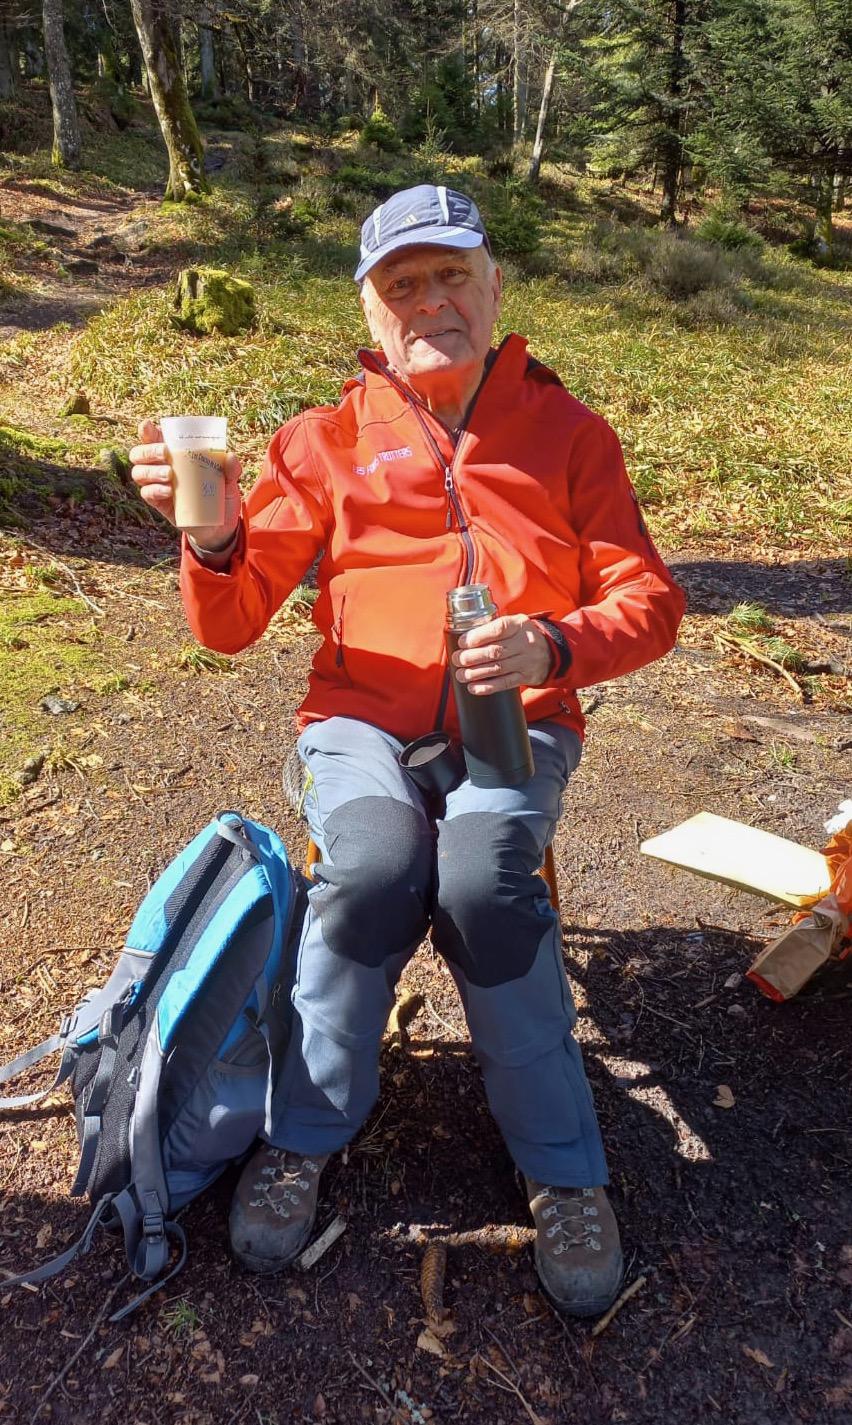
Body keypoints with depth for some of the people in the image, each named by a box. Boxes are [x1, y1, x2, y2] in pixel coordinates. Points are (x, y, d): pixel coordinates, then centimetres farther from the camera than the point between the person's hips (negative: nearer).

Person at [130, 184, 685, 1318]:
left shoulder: (567, 434, 7)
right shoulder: (328, 440, 6)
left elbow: (649, 603, 4)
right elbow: (232, 624, 2)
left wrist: (552, 646, -17)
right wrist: (215, 538, -20)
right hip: (362, 720, 1)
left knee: (482, 876, -31)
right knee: (374, 865, -31)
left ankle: (565, 1172, -7)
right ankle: (306, 1135, -4)